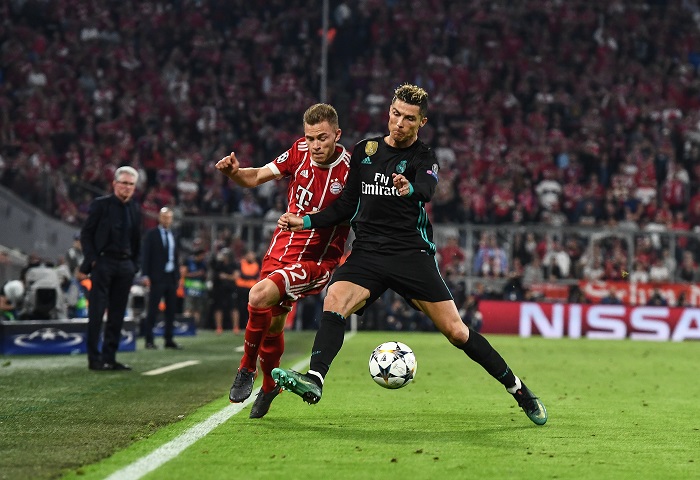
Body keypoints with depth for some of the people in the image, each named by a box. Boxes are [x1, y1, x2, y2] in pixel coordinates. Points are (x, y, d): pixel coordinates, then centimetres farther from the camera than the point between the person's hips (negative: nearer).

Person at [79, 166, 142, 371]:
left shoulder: (135, 210, 11)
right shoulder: (100, 204, -2)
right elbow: (86, 234, -2)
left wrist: (135, 265, 8)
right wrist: (91, 261, -10)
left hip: (125, 265, 5)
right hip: (103, 262, -5)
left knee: (117, 314, 6)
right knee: (97, 312, -5)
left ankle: (109, 357, 11)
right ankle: (94, 358, -3)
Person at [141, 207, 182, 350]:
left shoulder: (173, 236, 14)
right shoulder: (151, 234, -2)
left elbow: (175, 257, 16)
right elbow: (145, 255, -5)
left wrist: (178, 276, 10)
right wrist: (145, 275, -12)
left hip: (172, 277, 5)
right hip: (157, 277, -5)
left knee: (171, 310, 6)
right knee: (153, 309, -3)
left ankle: (169, 339, 10)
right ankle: (149, 340, -1)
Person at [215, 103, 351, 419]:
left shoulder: (350, 171, -18)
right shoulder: (300, 151, -3)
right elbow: (255, 178, 6)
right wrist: (234, 172, -15)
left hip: (317, 260, -5)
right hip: (281, 247, 5)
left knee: (260, 296, -26)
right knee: (271, 323, 14)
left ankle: (247, 370, -6)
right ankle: (269, 385, 40)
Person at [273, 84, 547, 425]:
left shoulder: (423, 158, 0)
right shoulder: (364, 151, 12)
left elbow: (427, 190, -24)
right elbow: (347, 206, 20)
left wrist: (411, 189, -48)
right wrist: (305, 222, 9)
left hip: (412, 254, -3)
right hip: (367, 253, 3)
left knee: (455, 331, -5)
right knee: (334, 301, -27)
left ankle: (516, 388, 10)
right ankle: (313, 380, -40)